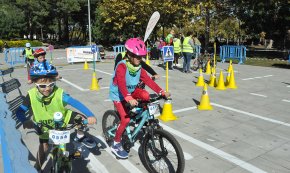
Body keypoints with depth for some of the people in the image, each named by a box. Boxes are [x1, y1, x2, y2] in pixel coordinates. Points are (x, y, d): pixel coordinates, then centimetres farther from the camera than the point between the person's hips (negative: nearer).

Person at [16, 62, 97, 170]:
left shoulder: (59, 93, -34)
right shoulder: (31, 96, -28)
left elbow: (75, 103, -43)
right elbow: (20, 111, -25)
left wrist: (90, 116, -54)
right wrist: (25, 122, -47)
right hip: (44, 125, 1)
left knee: (81, 118, -21)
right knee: (44, 147, 6)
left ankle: (80, 136, 10)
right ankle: (37, 168, 36)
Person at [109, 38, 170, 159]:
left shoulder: (139, 68, -9)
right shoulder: (122, 66, -29)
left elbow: (148, 80, -15)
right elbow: (121, 84, -43)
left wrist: (162, 92, -27)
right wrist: (129, 98, -59)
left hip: (131, 91, 6)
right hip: (118, 95, -5)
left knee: (146, 96, -23)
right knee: (126, 119, -17)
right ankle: (116, 144, 3)